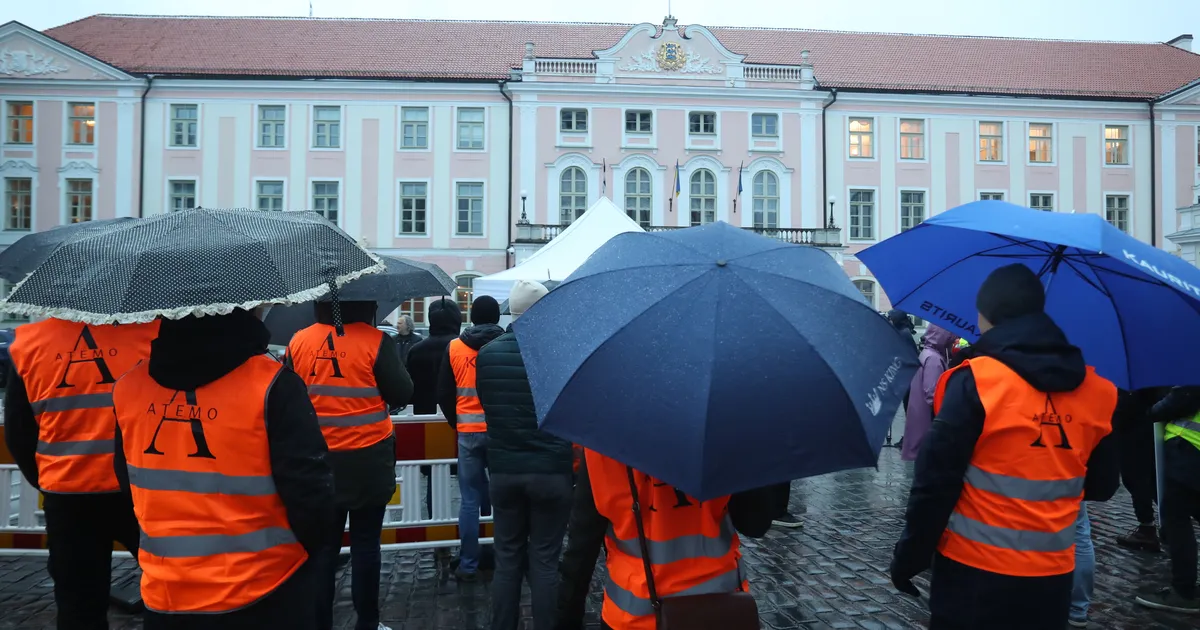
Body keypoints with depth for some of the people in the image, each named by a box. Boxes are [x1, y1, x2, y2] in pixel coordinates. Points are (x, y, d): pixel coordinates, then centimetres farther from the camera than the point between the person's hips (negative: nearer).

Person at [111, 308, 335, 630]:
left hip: (166, 596, 4)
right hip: (263, 597, -4)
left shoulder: (128, 387, -3)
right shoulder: (271, 385, -21)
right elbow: (309, 493, -20)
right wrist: (311, 547, 1)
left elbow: (131, 488, 10)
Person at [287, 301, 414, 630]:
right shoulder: (376, 341, -13)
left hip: (317, 461, 3)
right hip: (367, 461, -3)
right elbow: (402, 394, -9)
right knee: (365, 545, 8)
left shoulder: (298, 342, -1)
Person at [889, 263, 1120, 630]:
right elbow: (1102, 487, 9)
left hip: (975, 570, -4)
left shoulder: (974, 382, -16)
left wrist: (909, 556, -6)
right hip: (1053, 573, 5)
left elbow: (936, 479, -16)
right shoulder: (1094, 391, -1)